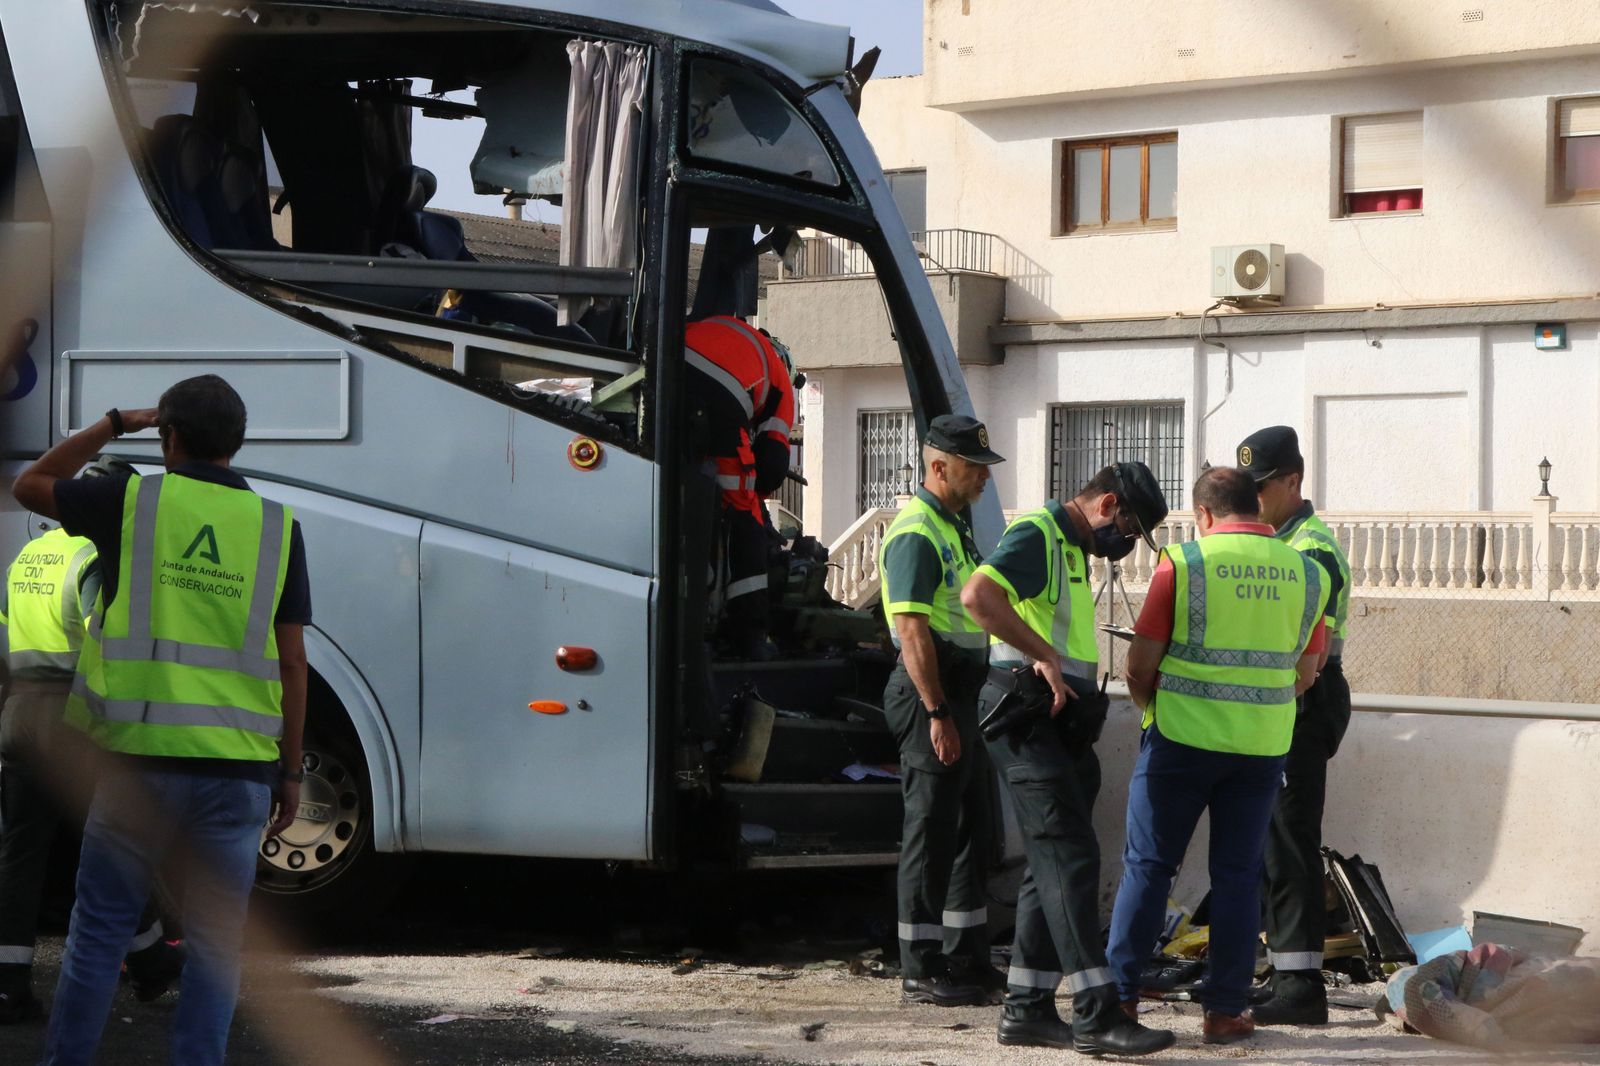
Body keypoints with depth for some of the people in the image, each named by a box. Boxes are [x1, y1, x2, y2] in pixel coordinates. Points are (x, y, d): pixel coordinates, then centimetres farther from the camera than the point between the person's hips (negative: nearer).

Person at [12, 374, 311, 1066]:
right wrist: (290, 772, 9)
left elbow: (30, 485, 18)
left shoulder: (132, 502, 0)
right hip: (238, 767, 1)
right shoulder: (276, 526, 4)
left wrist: (113, 425, 23)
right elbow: (292, 664, 3)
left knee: (100, 929, 9)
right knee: (215, 943, 7)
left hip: (141, 758, -1)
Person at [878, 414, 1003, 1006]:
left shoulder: (953, 526, 17)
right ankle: (920, 972, -1)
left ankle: (966, 959, 22)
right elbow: (912, 628, -21)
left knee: (968, 830, 14)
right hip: (930, 696, -10)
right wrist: (937, 713, -24)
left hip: (958, 693, 10)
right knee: (931, 834, -6)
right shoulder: (916, 531, -15)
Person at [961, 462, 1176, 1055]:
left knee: (1052, 866, 10)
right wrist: (1043, 656, -26)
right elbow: (978, 596, -27)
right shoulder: (1036, 535, -10)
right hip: (1026, 715, -10)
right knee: (1071, 856, -13)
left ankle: (1026, 1008, 14)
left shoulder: (1073, 550, 21)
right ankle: (1096, 1013, -16)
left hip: (1057, 723, 10)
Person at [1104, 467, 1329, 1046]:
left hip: (1182, 738, -3)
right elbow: (1305, 674, 11)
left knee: (1148, 866, 7)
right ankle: (1225, 1010, 9)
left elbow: (1140, 665, -4)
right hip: (1263, 747, 3)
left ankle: (1120, 995, 10)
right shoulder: (1306, 574, 4)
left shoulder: (1183, 563, -7)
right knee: (1238, 874, 8)